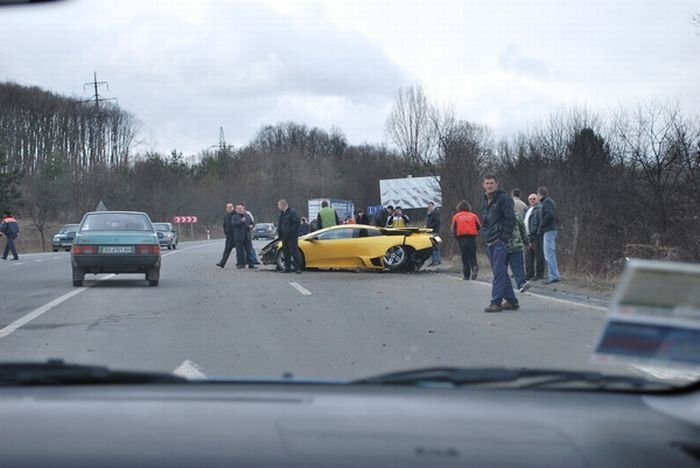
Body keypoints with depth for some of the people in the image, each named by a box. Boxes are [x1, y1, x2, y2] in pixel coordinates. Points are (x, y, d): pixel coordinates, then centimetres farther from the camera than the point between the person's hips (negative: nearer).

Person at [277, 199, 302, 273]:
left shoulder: (292, 212, -11)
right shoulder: (282, 213, 14)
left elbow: (297, 223, -17)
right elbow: (279, 224, 21)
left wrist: (290, 232, -18)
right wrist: (279, 233, 6)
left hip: (292, 237, -8)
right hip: (285, 237, 8)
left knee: (294, 252, -9)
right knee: (286, 253, 9)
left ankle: (298, 268, -6)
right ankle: (287, 268, 15)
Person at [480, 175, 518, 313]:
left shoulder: (503, 198, -9)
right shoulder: (484, 201, 17)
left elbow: (510, 219, -14)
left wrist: (505, 238, -16)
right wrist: (485, 236, 14)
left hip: (500, 242, -9)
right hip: (489, 243, 9)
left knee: (499, 272, -10)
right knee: (501, 272, 11)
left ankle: (496, 302, -11)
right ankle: (511, 300, 16)